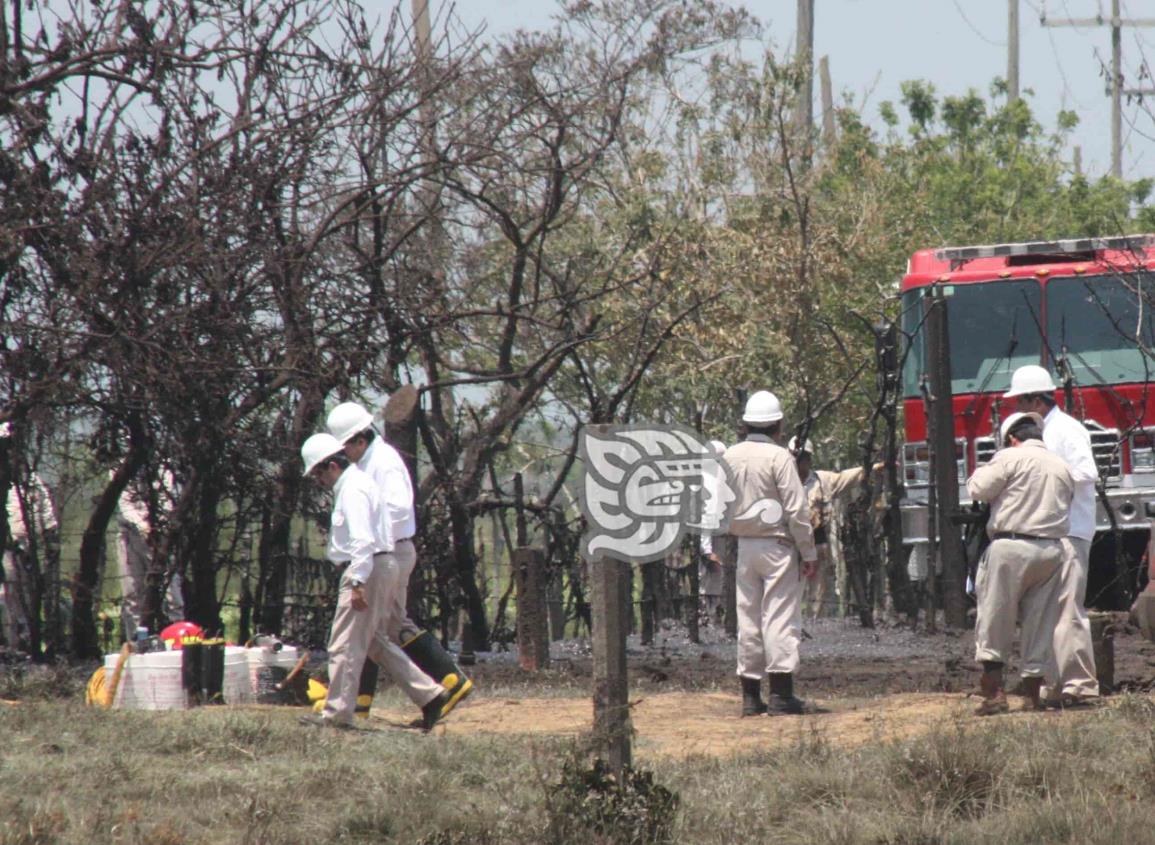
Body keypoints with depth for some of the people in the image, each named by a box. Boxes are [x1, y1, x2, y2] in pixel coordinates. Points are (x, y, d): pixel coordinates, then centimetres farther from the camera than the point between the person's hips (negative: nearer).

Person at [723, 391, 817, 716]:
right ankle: (781, 692, -8)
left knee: (748, 617, 8)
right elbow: (796, 509, -12)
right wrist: (808, 552, -7)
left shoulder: (730, 457, 6)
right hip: (776, 544, -5)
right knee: (780, 616, -4)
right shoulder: (779, 457, -12)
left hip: (744, 546, 5)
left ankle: (750, 695, 8)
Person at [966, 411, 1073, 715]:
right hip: (1053, 550, 5)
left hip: (1011, 547, -5)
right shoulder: (1061, 466, 15)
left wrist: (983, 472, 15)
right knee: (1041, 622, 11)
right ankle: (1033, 692, 12)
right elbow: (1066, 505, 15)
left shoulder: (1010, 458, -3)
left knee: (995, 618, 0)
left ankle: (993, 691, -7)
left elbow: (978, 489, -4)